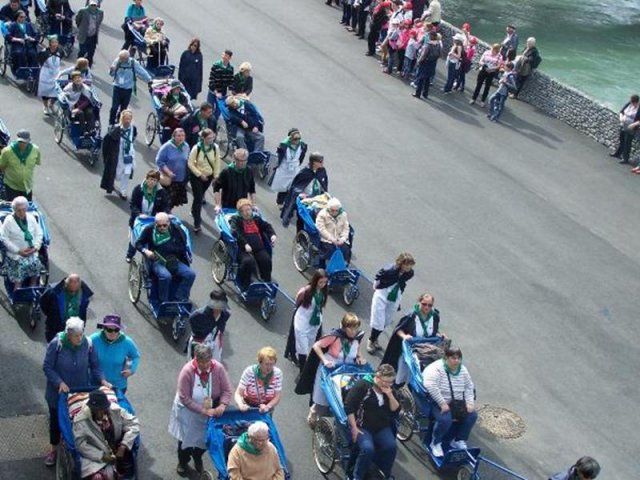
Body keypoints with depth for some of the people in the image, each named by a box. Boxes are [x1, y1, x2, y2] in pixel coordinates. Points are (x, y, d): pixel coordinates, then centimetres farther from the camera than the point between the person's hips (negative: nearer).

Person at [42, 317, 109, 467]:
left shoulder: (87, 344, -17)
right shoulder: (56, 344, -24)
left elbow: (94, 365, -6)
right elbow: (47, 367, -17)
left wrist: (102, 380, -20)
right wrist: (60, 382, -27)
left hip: (80, 391, 2)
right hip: (58, 392, -1)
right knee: (56, 420, 17)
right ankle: (54, 448, 39)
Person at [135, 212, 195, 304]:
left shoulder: (176, 229, 3)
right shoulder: (149, 230, 0)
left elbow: (183, 248, 12)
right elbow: (138, 243, 7)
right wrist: (145, 251, -11)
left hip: (174, 261, 3)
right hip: (157, 261, -3)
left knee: (190, 274, -22)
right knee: (165, 276, -36)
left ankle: (178, 299, -11)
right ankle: (163, 303, -16)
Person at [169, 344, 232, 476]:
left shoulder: (218, 368, -22)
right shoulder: (187, 371, -30)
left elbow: (226, 390, -13)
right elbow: (184, 398, -26)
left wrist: (222, 405, -31)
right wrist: (203, 410, -30)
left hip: (209, 411, 2)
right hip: (188, 412, -2)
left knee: (205, 438, 17)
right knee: (186, 439, 15)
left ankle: (197, 458, 50)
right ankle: (183, 462, 45)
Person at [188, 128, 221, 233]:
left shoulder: (215, 147, -12)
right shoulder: (196, 148, -21)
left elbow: (218, 162, -2)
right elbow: (190, 163, -16)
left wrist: (216, 176, -3)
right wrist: (200, 174, -19)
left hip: (209, 176, 4)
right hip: (196, 176, -4)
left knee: (200, 196, 22)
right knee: (198, 198, -8)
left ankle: (194, 212, 48)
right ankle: (197, 223, -2)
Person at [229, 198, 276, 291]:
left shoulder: (256, 219, 25)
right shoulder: (235, 219, 8)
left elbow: (267, 226, 22)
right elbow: (235, 233, -8)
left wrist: (272, 234, 0)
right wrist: (245, 244, -21)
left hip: (259, 248, 4)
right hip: (244, 249, -4)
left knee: (266, 260, -25)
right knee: (248, 261, -34)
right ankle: (244, 286, -18)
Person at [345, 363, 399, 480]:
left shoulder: (389, 390, 7)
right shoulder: (362, 385, -11)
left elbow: (396, 410, 2)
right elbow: (349, 407, -13)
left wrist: (390, 395, -15)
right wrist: (354, 428, -16)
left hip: (382, 427, 5)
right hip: (362, 427, -5)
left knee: (391, 446, -21)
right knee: (368, 449, -31)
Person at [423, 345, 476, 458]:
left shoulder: (462, 370, 4)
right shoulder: (436, 369, -19)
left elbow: (469, 387, 11)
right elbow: (431, 387, -30)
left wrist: (470, 403, -4)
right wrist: (443, 404, -30)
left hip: (456, 403, 7)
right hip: (438, 403, -7)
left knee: (472, 415, -10)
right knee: (445, 419, -32)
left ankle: (459, 441, 10)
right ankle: (435, 443, -5)